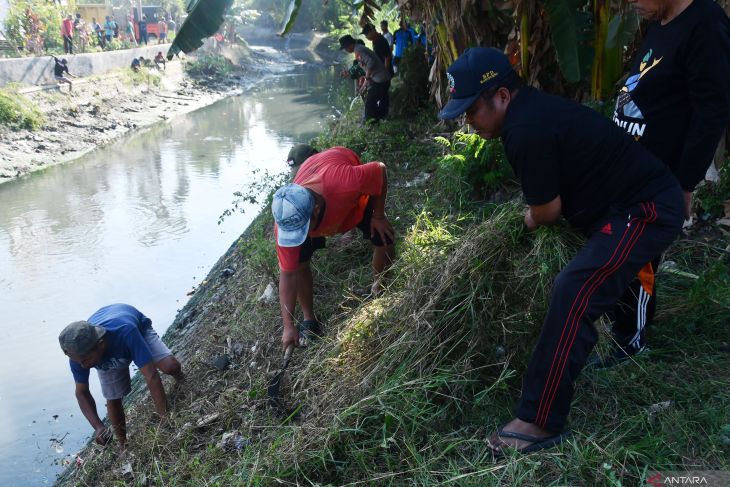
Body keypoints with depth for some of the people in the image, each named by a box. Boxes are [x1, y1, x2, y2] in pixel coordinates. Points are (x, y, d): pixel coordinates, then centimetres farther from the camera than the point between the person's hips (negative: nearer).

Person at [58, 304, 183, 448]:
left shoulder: (125, 332, -48)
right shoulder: (79, 353, -34)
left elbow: (151, 376, -46)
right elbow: (82, 393, -18)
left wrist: (164, 418, -46)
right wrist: (98, 427, -31)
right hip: (108, 355, 3)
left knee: (170, 366, -23)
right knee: (113, 399, -3)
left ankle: (181, 384, 15)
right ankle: (123, 445, 23)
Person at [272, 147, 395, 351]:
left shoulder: (346, 182, -51)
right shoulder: (286, 221, -39)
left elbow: (381, 170, -28)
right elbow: (287, 275, -28)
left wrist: (378, 216, -19)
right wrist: (288, 326, -27)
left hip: (355, 197, 0)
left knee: (385, 241, -11)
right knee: (297, 262, -13)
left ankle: (378, 290, 19)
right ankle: (309, 321, 8)